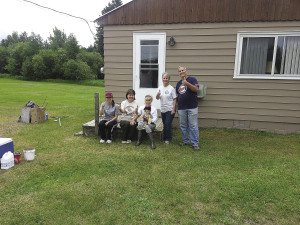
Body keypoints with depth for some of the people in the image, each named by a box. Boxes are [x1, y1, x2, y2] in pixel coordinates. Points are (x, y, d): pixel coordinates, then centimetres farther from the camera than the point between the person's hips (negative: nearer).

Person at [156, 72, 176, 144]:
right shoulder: (160, 88, 6)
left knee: (168, 124, -5)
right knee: (165, 124, 14)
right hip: (163, 109, 5)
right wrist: (157, 95, -16)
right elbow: (157, 98, 8)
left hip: (170, 109, -5)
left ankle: (168, 139, 8)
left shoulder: (171, 88, -8)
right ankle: (165, 138, 26)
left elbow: (174, 99, -9)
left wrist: (173, 109, -15)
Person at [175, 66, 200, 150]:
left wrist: (187, 83, -30)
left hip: (192, 107, -5)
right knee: (183, 126, 12)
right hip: (181, 108, 6)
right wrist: (177, 105, 14)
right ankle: (185, 141, 25)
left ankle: (195, 143, 4)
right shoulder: (178, 83, 15)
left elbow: (196, 89, -17)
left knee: (193, 126, -3)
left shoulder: (192, 79, -1)